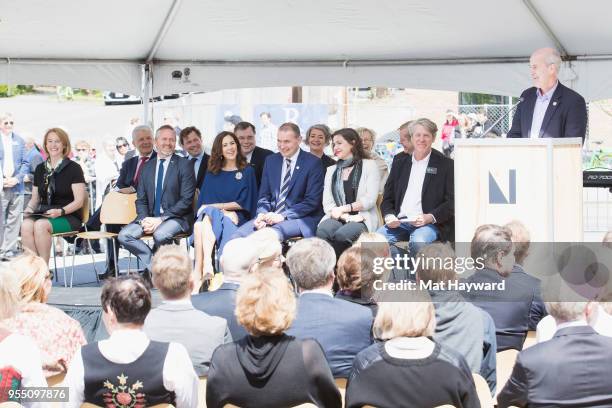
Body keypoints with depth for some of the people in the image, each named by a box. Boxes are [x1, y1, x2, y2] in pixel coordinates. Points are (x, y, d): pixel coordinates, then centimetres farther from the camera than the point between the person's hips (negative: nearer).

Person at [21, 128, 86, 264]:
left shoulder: (73, 168, 0)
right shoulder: (40, 169, 16)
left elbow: (79, 201, -6)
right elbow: (35, 198, 22)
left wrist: (60, 211, -22)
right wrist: (29, 209, 0)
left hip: (69, 218, -4)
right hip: (43, 215, 4)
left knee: (41, 225, -35)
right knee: (26, 225, -30)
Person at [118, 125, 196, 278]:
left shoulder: (184, 165, -2)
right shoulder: (147, 167, 13)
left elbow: (186, 200, -9)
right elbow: (141, 199, 12)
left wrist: (161, 219, -17)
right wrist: (145, 219, -10)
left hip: (176, 217, -5)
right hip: (150, 217, 5)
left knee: (160, 234, -35)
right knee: (124, 235, -17)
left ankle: (152, 268, -7)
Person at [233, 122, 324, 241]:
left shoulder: (313, 163, -2)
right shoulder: (271, 160, 14)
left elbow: (312, 201, -8)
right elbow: (264, 195, 15)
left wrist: (283, 216, -18)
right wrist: (262, 214, -8)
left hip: (300, 218, -5)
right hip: (271, 215, 5)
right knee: (239, 234, -20)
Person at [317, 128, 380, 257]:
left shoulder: (369, 165, 9)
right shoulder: (331, 170, 22)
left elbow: (370, 200, -2)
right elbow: (327, 203, 8)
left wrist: (344, 209, -10)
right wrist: (346, 217, -10)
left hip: (361, 219, -3)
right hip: (337, 218, 3)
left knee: (341, 235, -35)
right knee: (322, 232, -32)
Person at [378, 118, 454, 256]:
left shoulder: (445, 164, 6)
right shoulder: (400, 161, 18)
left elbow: (451, 202, 0)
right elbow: (388, 197, 18)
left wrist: (430, 217, -16)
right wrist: (389, 216, -4)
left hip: (430, 224, -4)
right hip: (399, 222, 4)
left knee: (418, 242, -36)